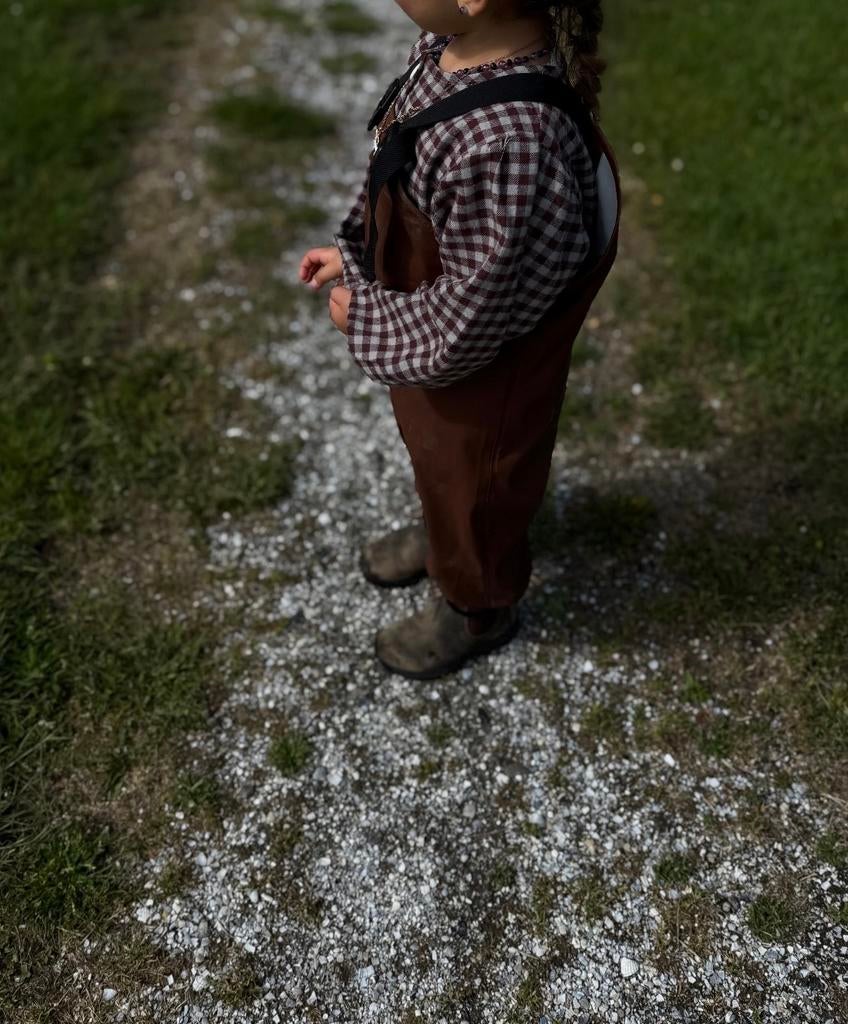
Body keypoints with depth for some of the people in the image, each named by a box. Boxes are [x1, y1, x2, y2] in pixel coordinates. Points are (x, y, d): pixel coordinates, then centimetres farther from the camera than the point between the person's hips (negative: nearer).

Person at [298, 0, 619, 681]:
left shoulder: (509, 144, -42)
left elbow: (465, 324, -31)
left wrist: (366, 317, -17)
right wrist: (355, 249, 3)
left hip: (478, 380, -7)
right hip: (434, 344, 8)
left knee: (475, 486, 21)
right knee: (433, 458, 34)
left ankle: (477, 611, 52)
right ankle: (442, 532, 66)